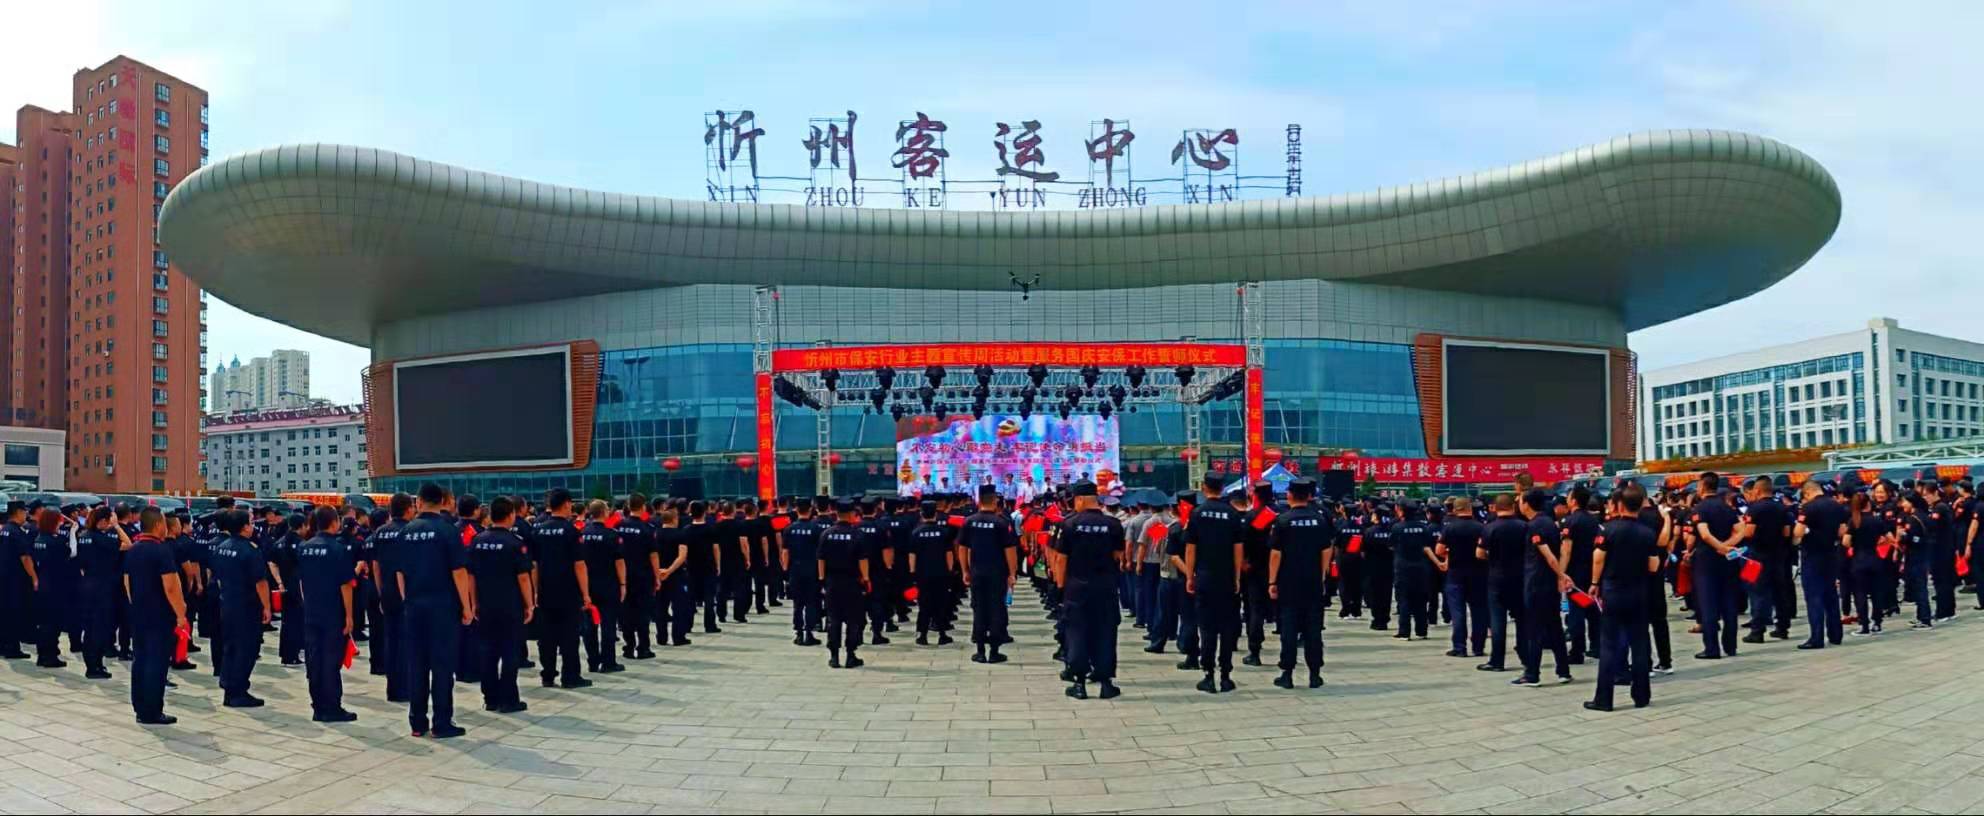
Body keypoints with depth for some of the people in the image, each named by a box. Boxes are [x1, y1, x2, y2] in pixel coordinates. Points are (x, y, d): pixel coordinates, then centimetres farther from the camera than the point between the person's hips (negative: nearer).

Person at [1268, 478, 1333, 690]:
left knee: (1289, 627, 3)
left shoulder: (1282, 521, -8)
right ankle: (1315, 674, 9)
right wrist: (1321, 575, 15)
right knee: (1313, 628, 7)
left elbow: (1275, 553, -9)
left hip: (1288, 583, -2)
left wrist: (1272, 581, -3)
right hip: (1314, 582, 2)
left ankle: (1288, 674, 4)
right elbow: (1327, 551, 5)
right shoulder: (1320, 520, 2)